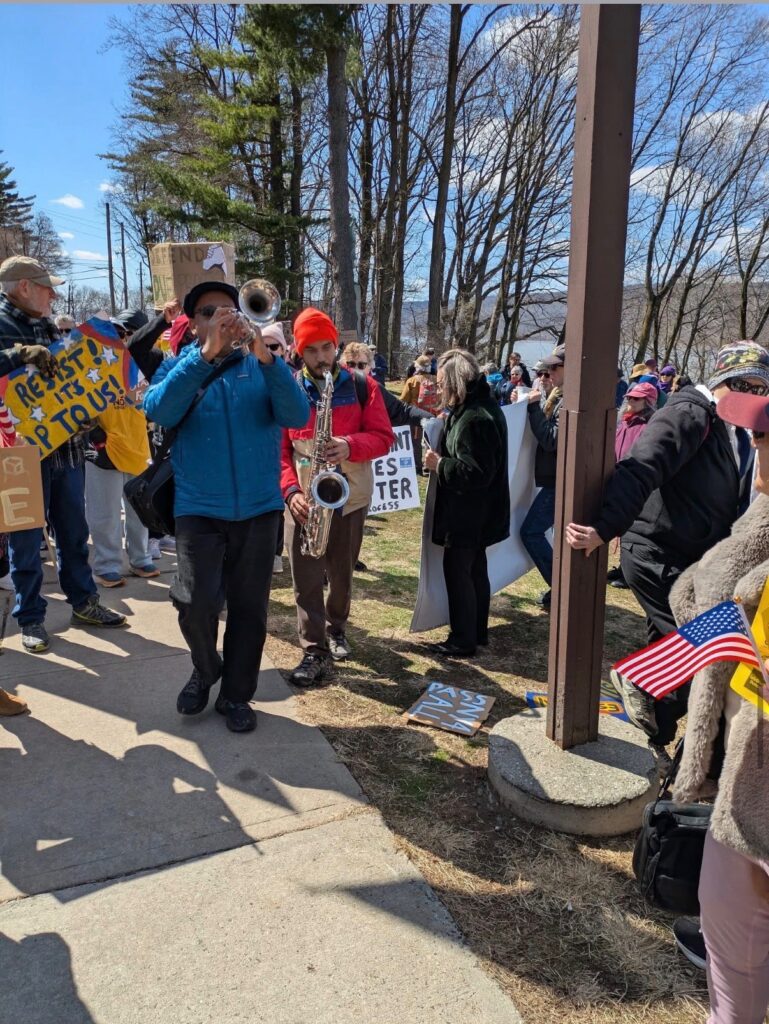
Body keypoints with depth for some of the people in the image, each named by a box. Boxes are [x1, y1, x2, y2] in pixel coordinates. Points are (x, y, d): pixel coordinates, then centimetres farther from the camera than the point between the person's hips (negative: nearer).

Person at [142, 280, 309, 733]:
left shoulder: (260, 367, 3)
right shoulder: (178, 365, 3)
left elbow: (298, 415, -13)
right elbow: (159, 412, -19)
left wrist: (266, 357, -26)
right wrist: (205, 353, -25)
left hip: (259, 509, 1)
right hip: (199, 509, -1)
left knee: (249, 607, 8)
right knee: (196, 604, -9)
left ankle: (237, 694, 28)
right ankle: (205, 669, 24)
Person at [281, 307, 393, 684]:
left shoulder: (363, 386, 0)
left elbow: (383, 437, -2)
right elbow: (278, 447, -2)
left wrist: (349, 446, -21)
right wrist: (290, 490, -16)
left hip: (350, 498, 1)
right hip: (304, 500, -1)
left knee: (342, 574, 15)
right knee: (306, 578, -2)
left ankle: (336, 628, 38)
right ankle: (315, 650, 7)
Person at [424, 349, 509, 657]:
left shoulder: (474, 418, -23)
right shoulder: (482, 406, 10)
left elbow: (476, 472, -27)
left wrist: (440, 465, -18)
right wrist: (443, 460, 6)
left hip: (468, 514, -11)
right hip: (477, 511, 11)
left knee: (457, 571, -2)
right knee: (475, 570, 18)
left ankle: (463, 641, 8)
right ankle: (478, 632, 30)